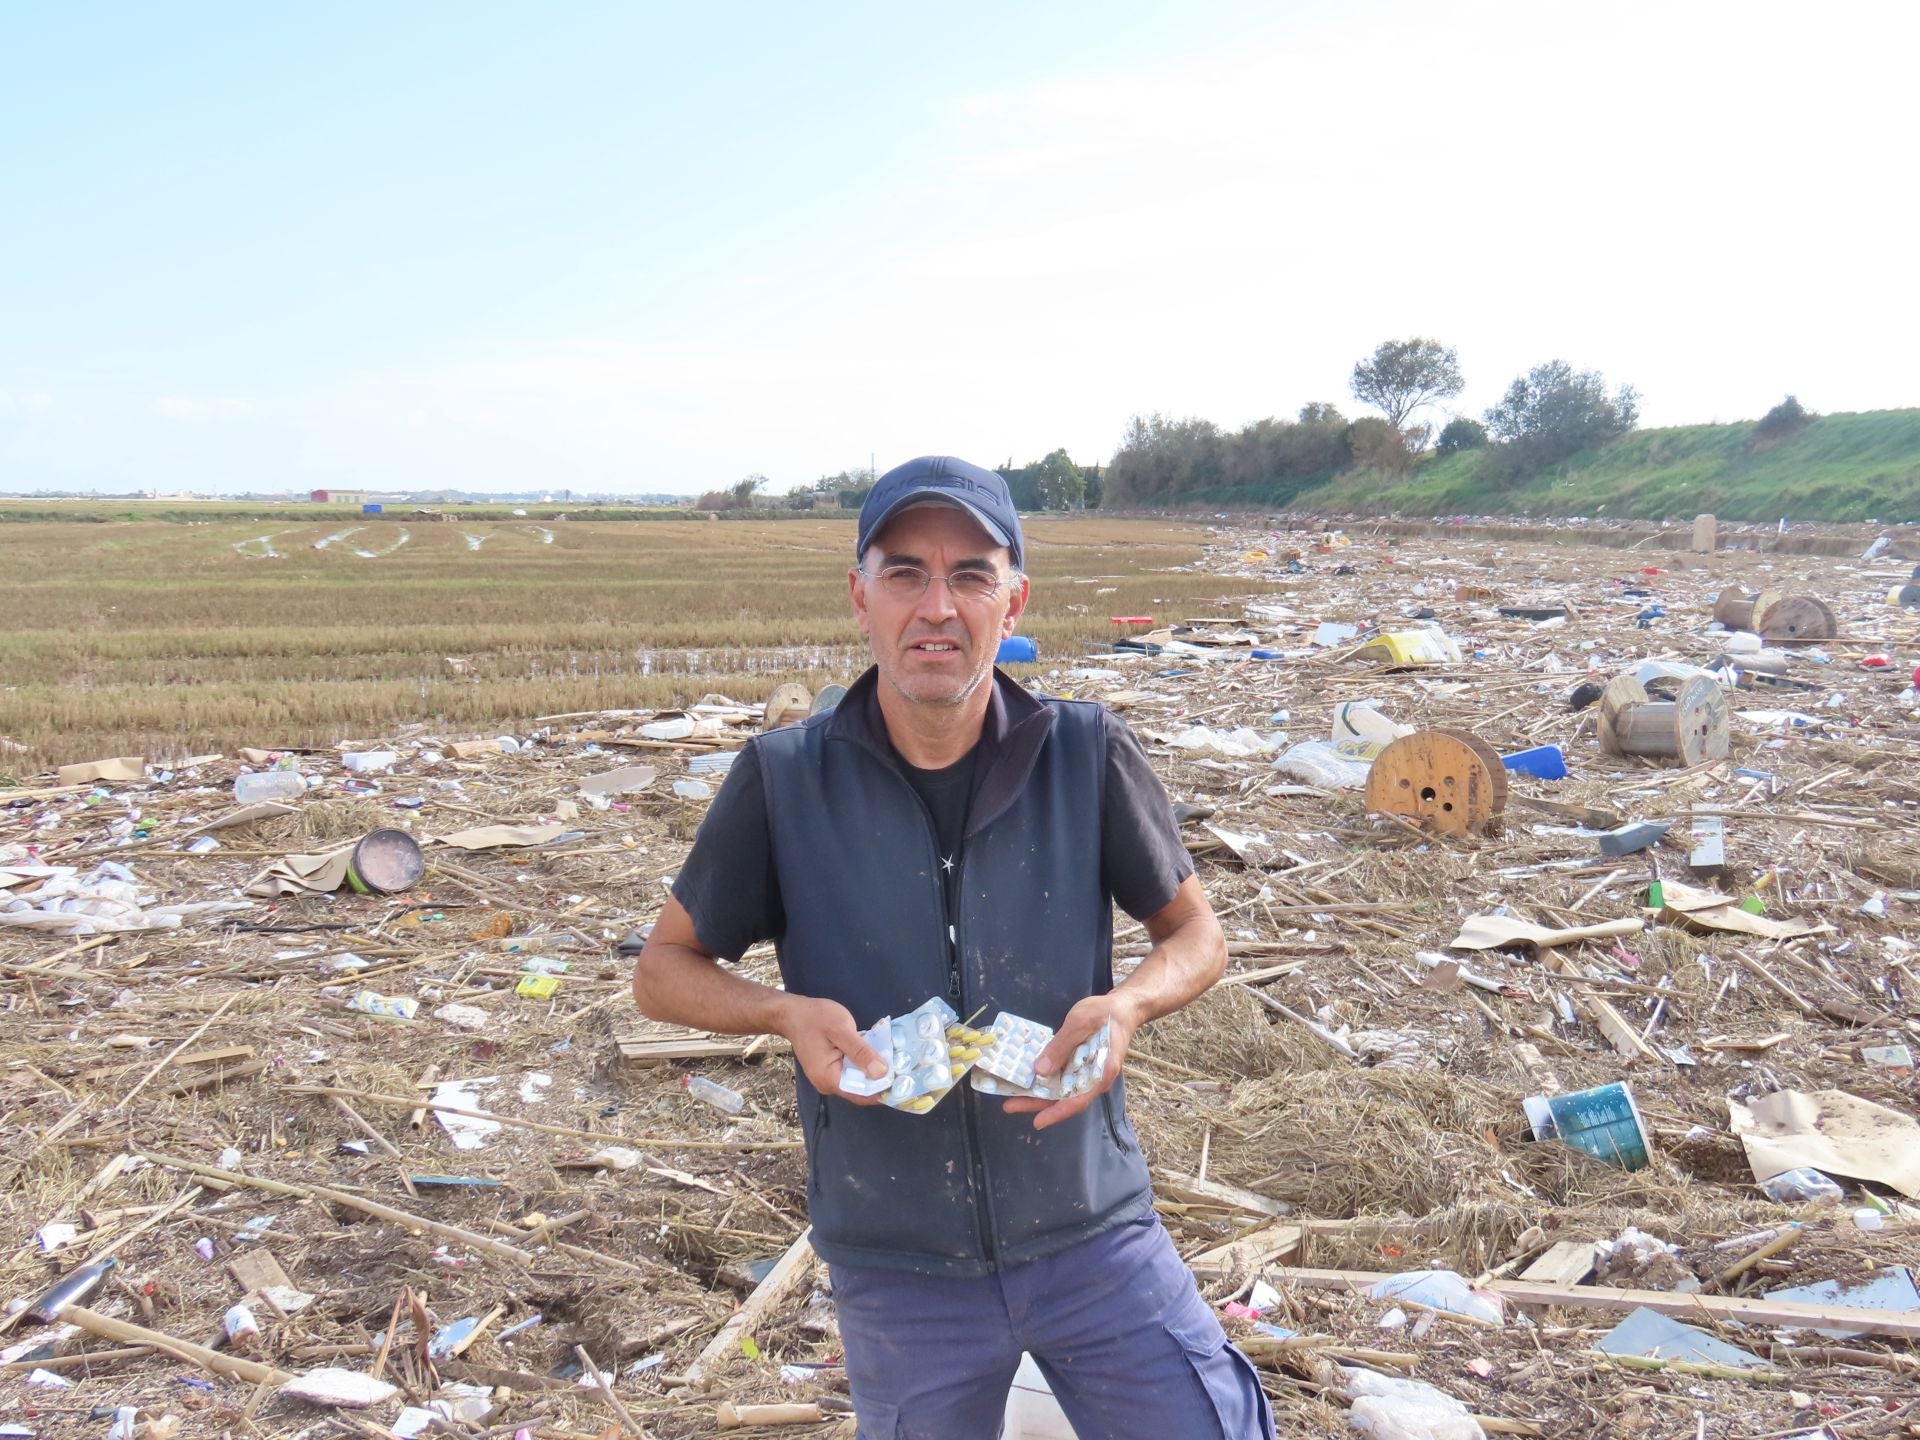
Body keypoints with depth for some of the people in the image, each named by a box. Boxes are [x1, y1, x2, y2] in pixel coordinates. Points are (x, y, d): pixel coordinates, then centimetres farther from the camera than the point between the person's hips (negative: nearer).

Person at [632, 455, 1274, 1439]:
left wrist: (1128, 1004, -20)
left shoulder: (1088, 755, -10)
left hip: (1092, 1235, 1)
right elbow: (664, 970, 0)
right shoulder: (783, 780, -11)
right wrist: (786, 1012, -20)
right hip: (896, 1268, 0)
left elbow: (1196, 934, 2)